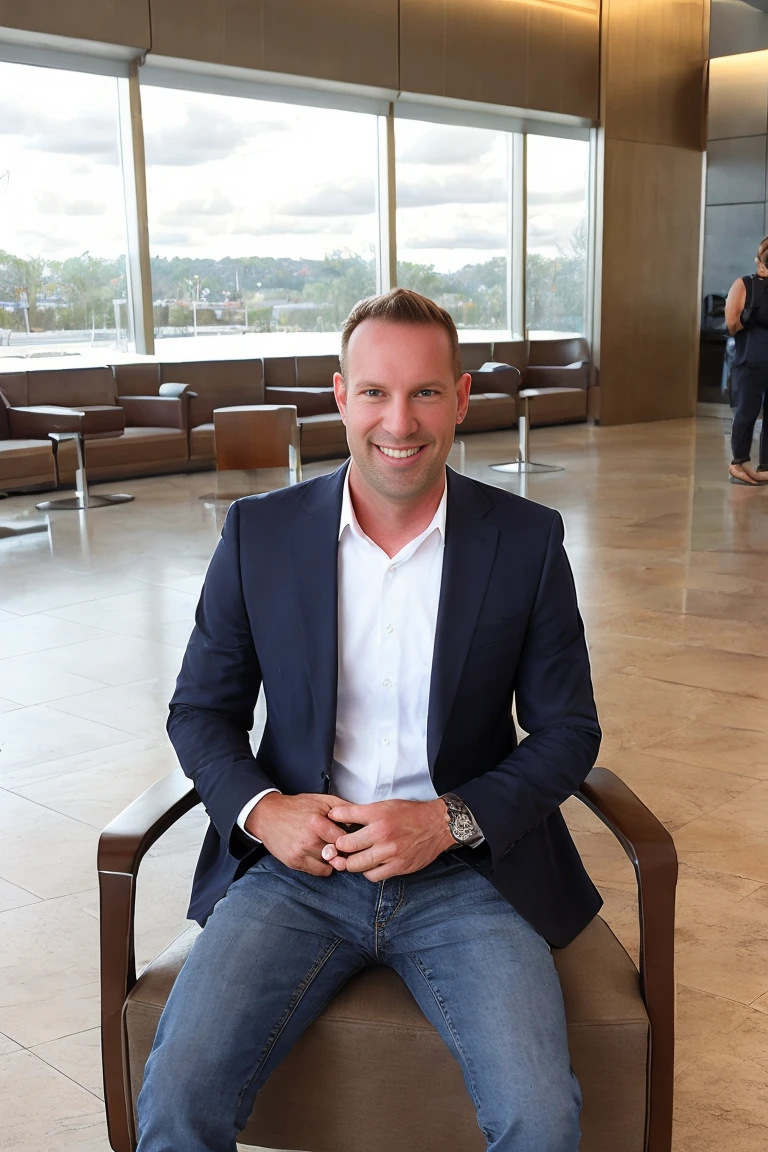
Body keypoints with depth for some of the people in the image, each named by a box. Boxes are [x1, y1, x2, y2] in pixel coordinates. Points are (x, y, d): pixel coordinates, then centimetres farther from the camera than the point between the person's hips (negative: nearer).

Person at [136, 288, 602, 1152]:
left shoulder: (528, 542, -1)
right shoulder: (259, 533, 1)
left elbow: (568, 730, 4)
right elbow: (200, 709, 9)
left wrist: (450, 820, -12)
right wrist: (259, 810, -11)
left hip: (463, 872, 0)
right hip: (298, 862, 1)